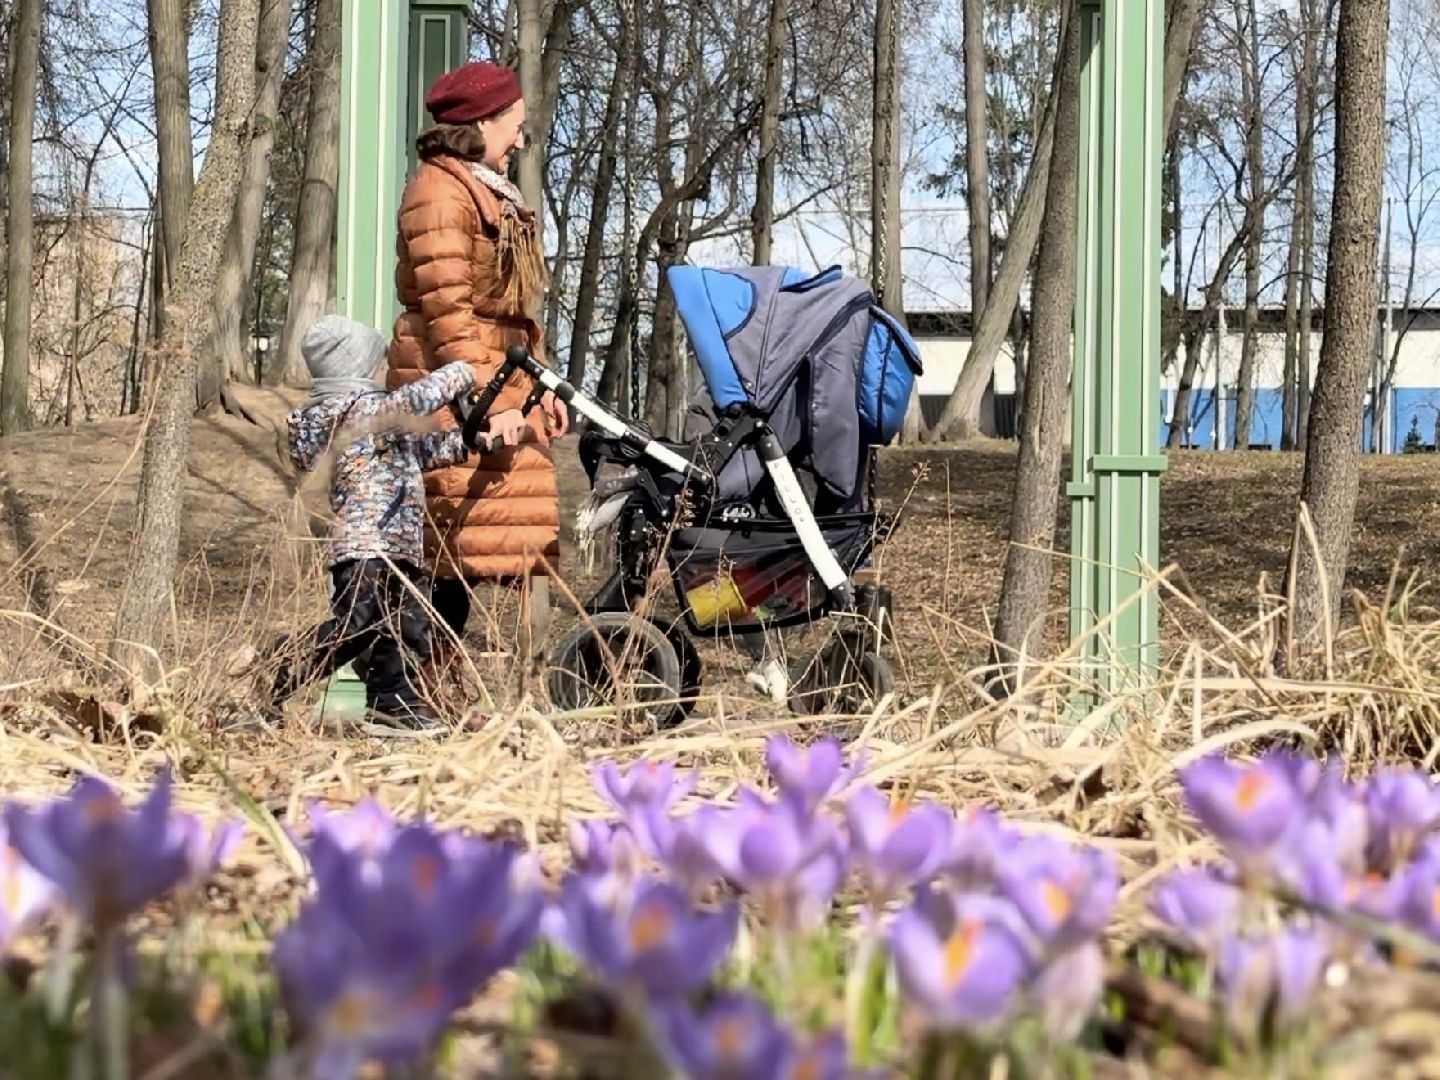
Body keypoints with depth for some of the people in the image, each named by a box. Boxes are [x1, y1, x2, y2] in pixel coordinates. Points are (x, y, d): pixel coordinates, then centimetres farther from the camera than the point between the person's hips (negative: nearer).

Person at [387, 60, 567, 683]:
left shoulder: (493, 195, 22)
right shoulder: (440, 191, -10)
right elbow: (447, 312, -18)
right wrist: (489, 403, -21)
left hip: (505, 387, 10)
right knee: (455, 545, -11)